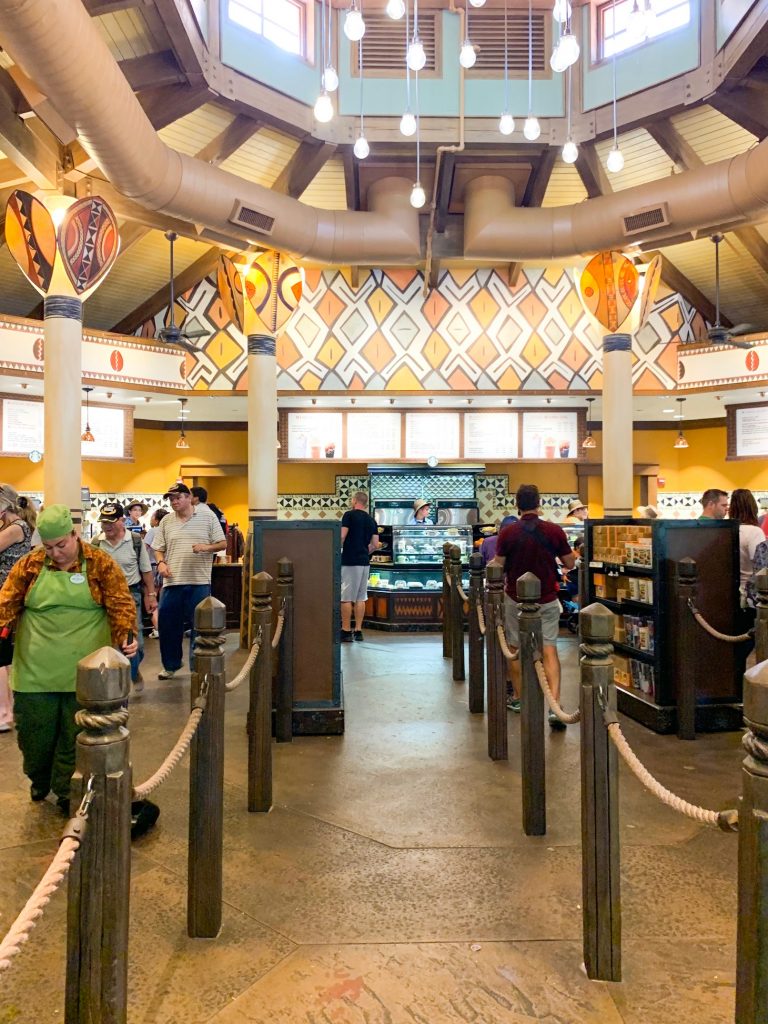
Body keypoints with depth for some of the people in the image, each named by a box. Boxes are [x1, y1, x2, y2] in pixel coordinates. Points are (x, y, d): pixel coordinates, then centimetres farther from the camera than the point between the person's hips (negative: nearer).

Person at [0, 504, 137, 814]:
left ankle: (66, 791, 27)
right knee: (34, 731, 14)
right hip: (36, 670, 2)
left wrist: (127, 634, -24)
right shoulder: (30, 564, 2)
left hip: (82, 670, -2)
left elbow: (120, 604, -9)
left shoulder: (101, 564, -5)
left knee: (75, 734, 8)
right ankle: (39, 780, 42)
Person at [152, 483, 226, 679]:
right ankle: (171, 665, 28)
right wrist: (161, 563, -8)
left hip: (199, 582, -3)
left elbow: (222, 544, 2)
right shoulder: (166, 521, 9)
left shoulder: (208, 516, 1)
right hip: (172, 582, 3)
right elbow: (158, 549, 12)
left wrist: (207, 547, -16)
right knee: (167, 626, 9)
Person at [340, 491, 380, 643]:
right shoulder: (371, 520, 12)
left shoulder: (349, 515, -7)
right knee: (361, 598, 11)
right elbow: (375, 545, 10)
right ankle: (358, 631, 13)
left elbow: (342, 537, -14)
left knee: (346, 598, -1)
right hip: (365, 562, 6)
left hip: (349, 561, -6)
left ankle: (346, 631, 0)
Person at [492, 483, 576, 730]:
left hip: (516, 599, 0)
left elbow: (498, 567, -4)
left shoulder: (508, 533, -10)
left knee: (516, 649, 17)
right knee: (549, 651, 1)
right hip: (547, 600, 0)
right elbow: (570, 564, 1)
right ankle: (555, 706, -11)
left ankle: (518, 698, 29)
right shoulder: (554, 530, -8)